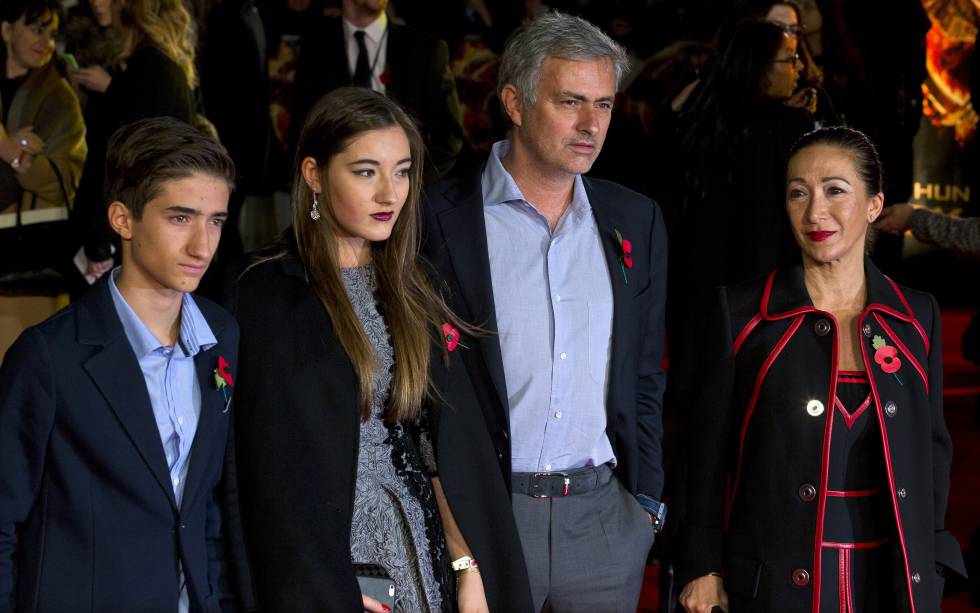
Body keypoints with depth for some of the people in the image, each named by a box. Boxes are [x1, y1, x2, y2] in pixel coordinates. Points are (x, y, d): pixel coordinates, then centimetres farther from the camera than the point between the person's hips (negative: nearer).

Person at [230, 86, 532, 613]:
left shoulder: (411, 292, 7)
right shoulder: (267, 295, -10)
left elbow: (444, 441, 3)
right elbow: (273, 468, -11)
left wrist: (468, 570, -5)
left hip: (421, 555, 5)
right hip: (325, 555, -5)